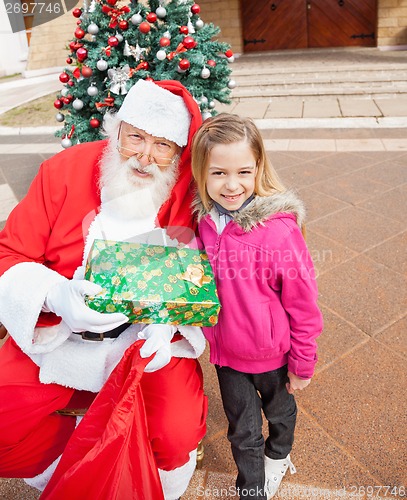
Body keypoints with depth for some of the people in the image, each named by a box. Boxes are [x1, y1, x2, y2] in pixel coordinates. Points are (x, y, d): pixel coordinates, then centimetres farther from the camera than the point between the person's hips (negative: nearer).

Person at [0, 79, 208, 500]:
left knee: (176, 436, -20)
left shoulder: (192, 193, -6)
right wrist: (54, 293, -23)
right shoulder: (66, 170, -5)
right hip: (55, 337, 2)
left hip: (148, 341, -1)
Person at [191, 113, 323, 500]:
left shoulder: (278, 228, -28)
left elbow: (303, 301, -18)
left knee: (279, 410, 29)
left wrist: (302, 362, -8)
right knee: (242, 432, 21)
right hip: (226, 350, 3)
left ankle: (278, 456, 62)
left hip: (271, 352, -2)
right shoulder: (205, 220, -13)